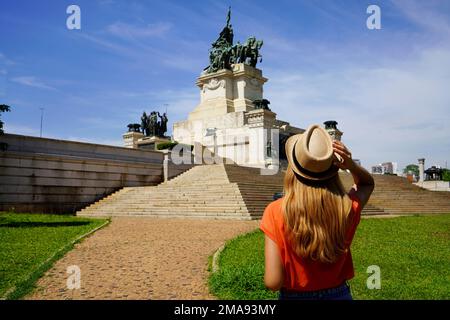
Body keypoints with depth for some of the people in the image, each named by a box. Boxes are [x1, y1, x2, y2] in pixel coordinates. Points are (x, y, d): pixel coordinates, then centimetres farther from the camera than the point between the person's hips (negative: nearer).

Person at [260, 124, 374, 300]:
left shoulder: (276, 212, -25)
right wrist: (352, 165, -12)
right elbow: (368, 183, 7)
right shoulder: (347, 208, -16)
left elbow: (273, 282, -23)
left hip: (293, 295, -2)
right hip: (339, 294, 2)